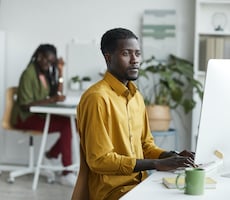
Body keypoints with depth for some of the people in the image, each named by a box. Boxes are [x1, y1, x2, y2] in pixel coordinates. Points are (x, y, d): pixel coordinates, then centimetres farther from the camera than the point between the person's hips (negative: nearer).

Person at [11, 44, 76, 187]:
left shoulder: (46, 73, 11)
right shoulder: (29, 74, -15)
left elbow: (58, 95, 4)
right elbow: (26, 104, -21)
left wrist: (60, 72, -1)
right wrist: (51, 100, -29)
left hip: (39, 115, 8)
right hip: (26, 118, -8)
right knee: (66, 124, -26)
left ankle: (50, 157, -3)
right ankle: (67, 173, -22)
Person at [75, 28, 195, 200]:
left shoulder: (136, 96, 12)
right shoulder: (97, 98, -14)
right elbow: (99, 160, -17)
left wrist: (171, 157, -1)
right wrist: (157, 164, -18)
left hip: (140, 183, 8)